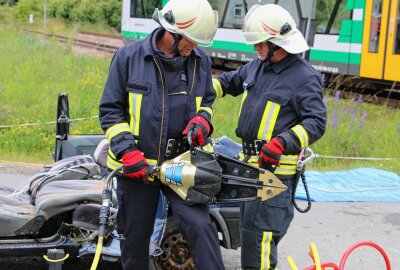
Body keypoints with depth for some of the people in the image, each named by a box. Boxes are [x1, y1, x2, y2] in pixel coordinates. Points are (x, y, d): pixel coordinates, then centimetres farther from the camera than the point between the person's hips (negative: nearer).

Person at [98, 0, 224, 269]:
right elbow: (110, 110, -4)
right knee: (135, 236, 13)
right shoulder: (129, 56, -7)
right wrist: (128, 152, -15)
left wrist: (202, 119, -6)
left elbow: (207, 100, 18)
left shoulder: (201, 61, 0)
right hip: (136, 165, -1)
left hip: (182, 164, 1)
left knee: (199, 225, -14)